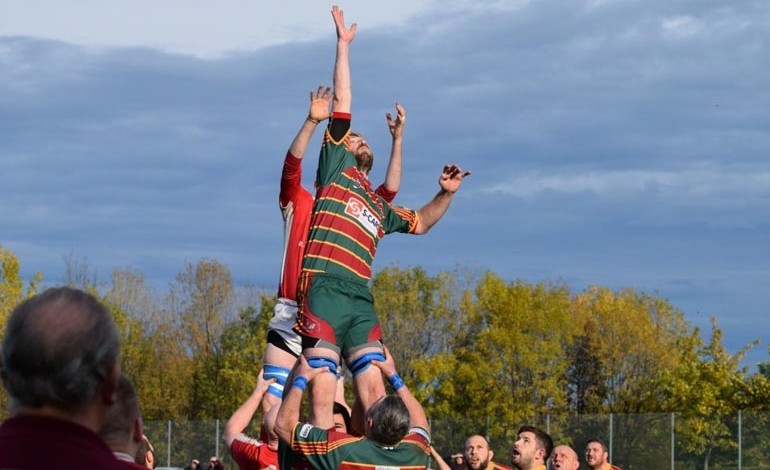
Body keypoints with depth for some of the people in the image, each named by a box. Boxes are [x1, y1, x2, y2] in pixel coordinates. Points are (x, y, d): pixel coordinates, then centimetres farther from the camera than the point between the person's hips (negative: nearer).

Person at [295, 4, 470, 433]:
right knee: (323, 392, -14)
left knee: (373, 391, -8)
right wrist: (343, 45, 15)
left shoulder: (380, 207, 31)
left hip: (361, 301, 6)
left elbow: (421, 223, 46)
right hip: (323, 290, -5)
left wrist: (446, 194, 28)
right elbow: (342, 106, 15)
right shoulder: (335, 171, 17)